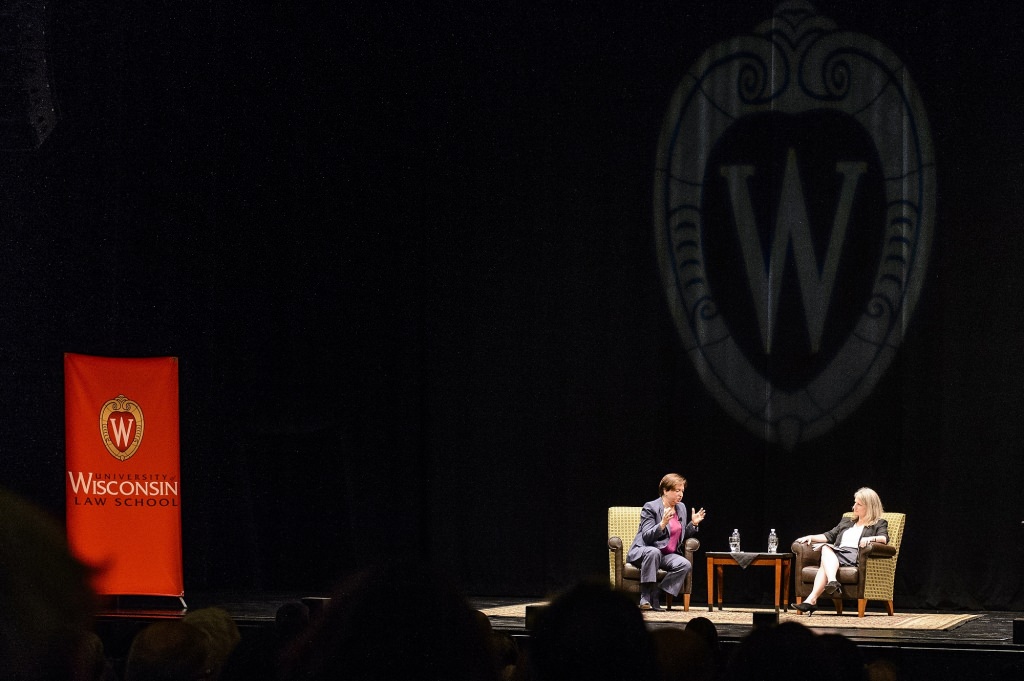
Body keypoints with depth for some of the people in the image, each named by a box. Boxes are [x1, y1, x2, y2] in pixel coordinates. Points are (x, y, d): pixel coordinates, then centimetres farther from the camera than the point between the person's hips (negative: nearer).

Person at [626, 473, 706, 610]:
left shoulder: (681, 507, 14)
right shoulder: (650, 508, -7)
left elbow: (682, 537, 22)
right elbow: (646, 537, -16)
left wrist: (693, 524, 6)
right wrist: (663, 524, -29)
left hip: (668, 555, 6)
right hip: (643, 552, -6)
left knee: (685, 565, -25)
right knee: (653, 552, -41)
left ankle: (655, 596, -24)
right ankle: (645, 597, -38)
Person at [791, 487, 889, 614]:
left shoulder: (879, 524, 17)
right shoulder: (846, 522, 37)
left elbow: (884, 538, -3)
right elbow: (830, 536, 31)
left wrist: (870, 538, -24)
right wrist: (811, 537, 14)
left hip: (855, 555, -5)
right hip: (836, 553, 5)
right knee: (826, 548, -34)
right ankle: (832, 582, -58)